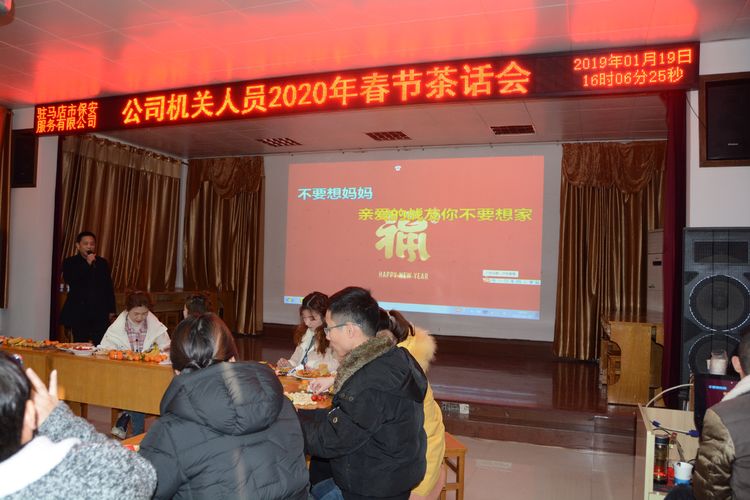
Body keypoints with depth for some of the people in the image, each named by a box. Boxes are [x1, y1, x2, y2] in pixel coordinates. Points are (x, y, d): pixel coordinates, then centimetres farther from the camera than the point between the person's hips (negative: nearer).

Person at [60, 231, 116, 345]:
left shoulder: (102, 263, 13)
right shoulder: (69, 263, 5)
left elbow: (109, 287, 14)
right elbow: (69, 281, -14)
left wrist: (111, 311, 10)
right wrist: (87, 264, -14)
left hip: (100, 313, 2)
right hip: (79, 313, -1)